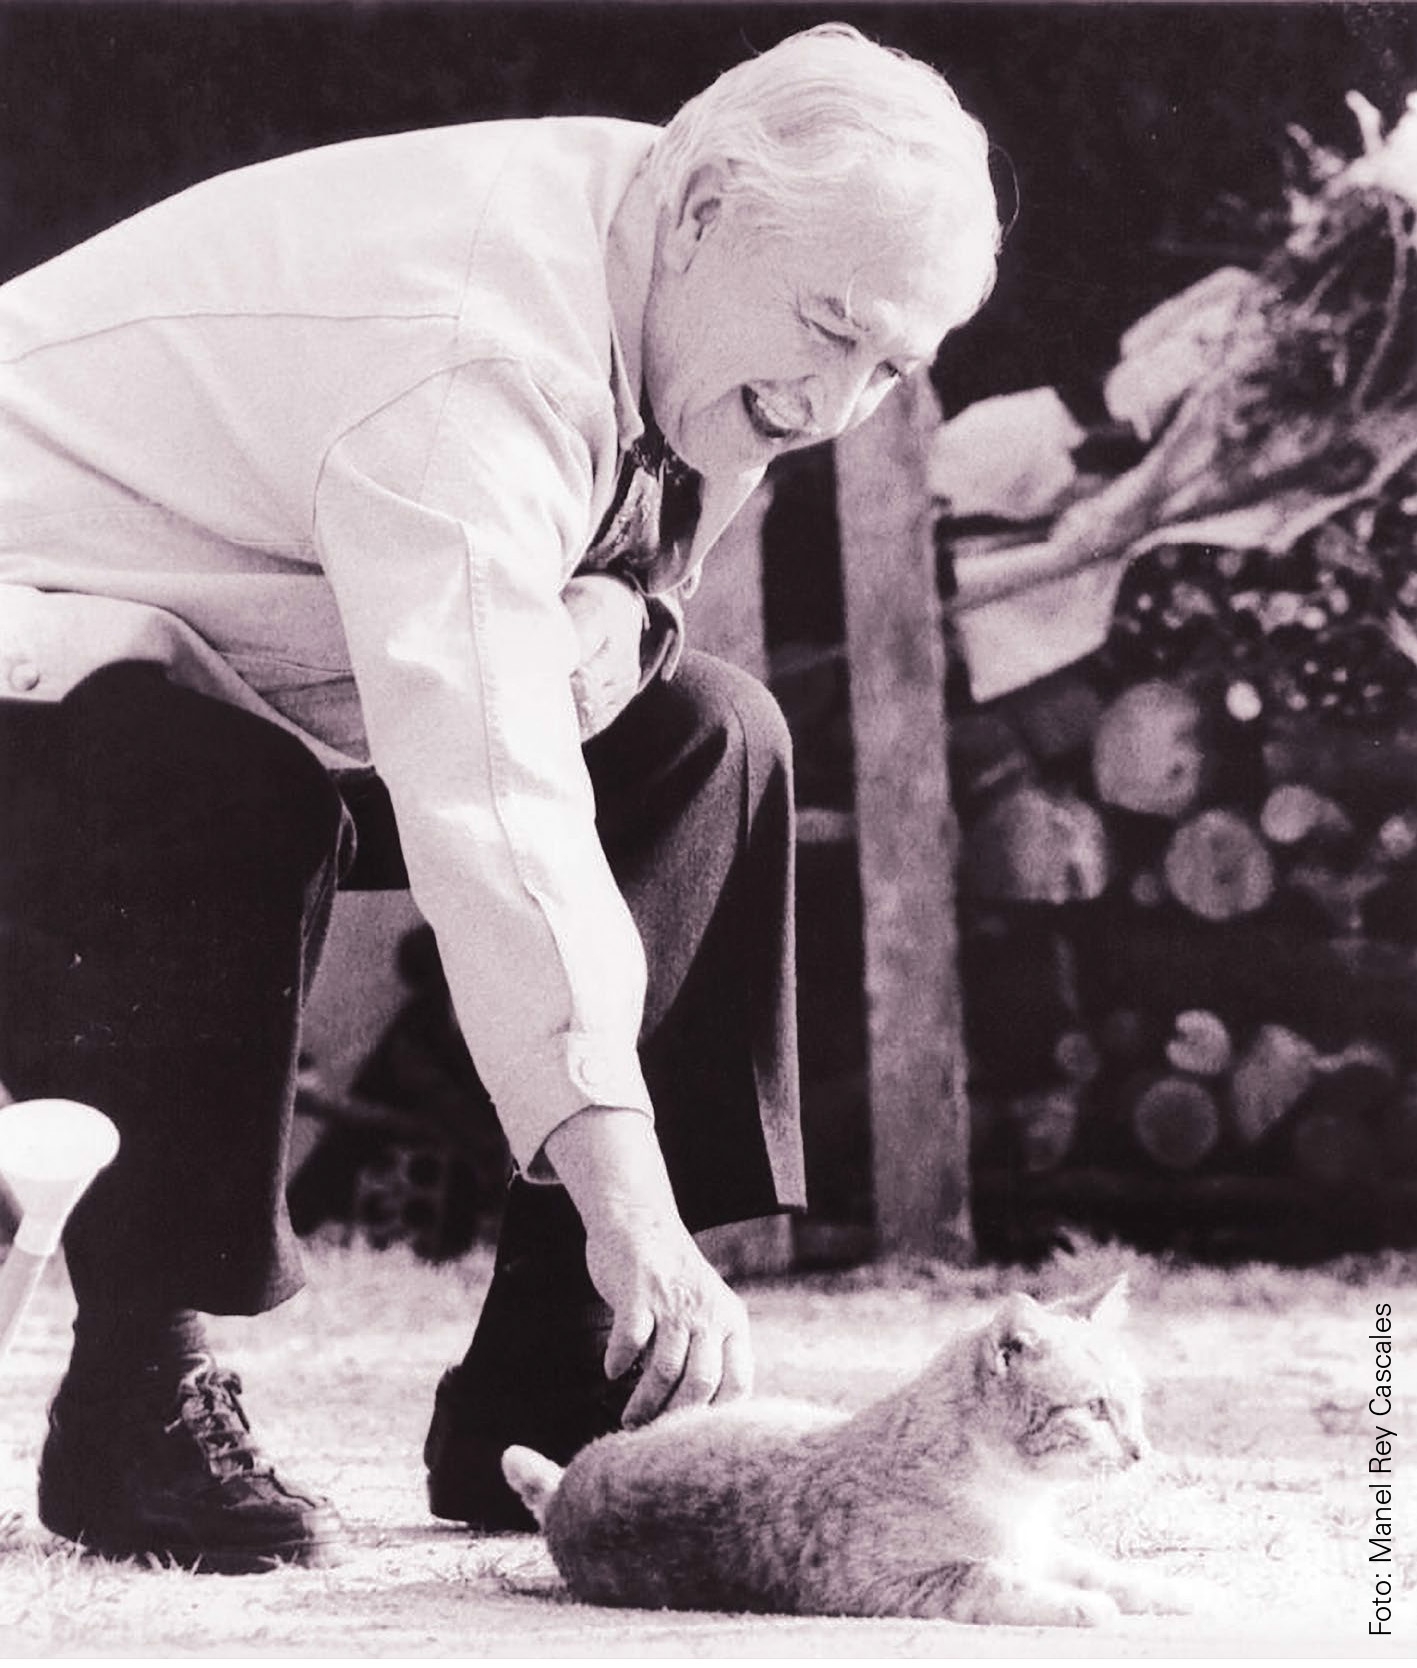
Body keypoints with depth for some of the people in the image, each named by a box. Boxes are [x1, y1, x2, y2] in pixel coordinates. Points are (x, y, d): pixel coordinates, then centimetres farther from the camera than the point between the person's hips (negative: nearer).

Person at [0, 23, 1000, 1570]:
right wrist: (624, 1192, -48)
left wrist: (608, 618, -19)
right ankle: (132, 1392, -22)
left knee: (700, 738, -1)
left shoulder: (684, 306, -3)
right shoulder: (472, 352, -33)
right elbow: (482, 799, -43)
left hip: (259, 675, 9)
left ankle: (540, 1400, -4)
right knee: (234, 805, -40)